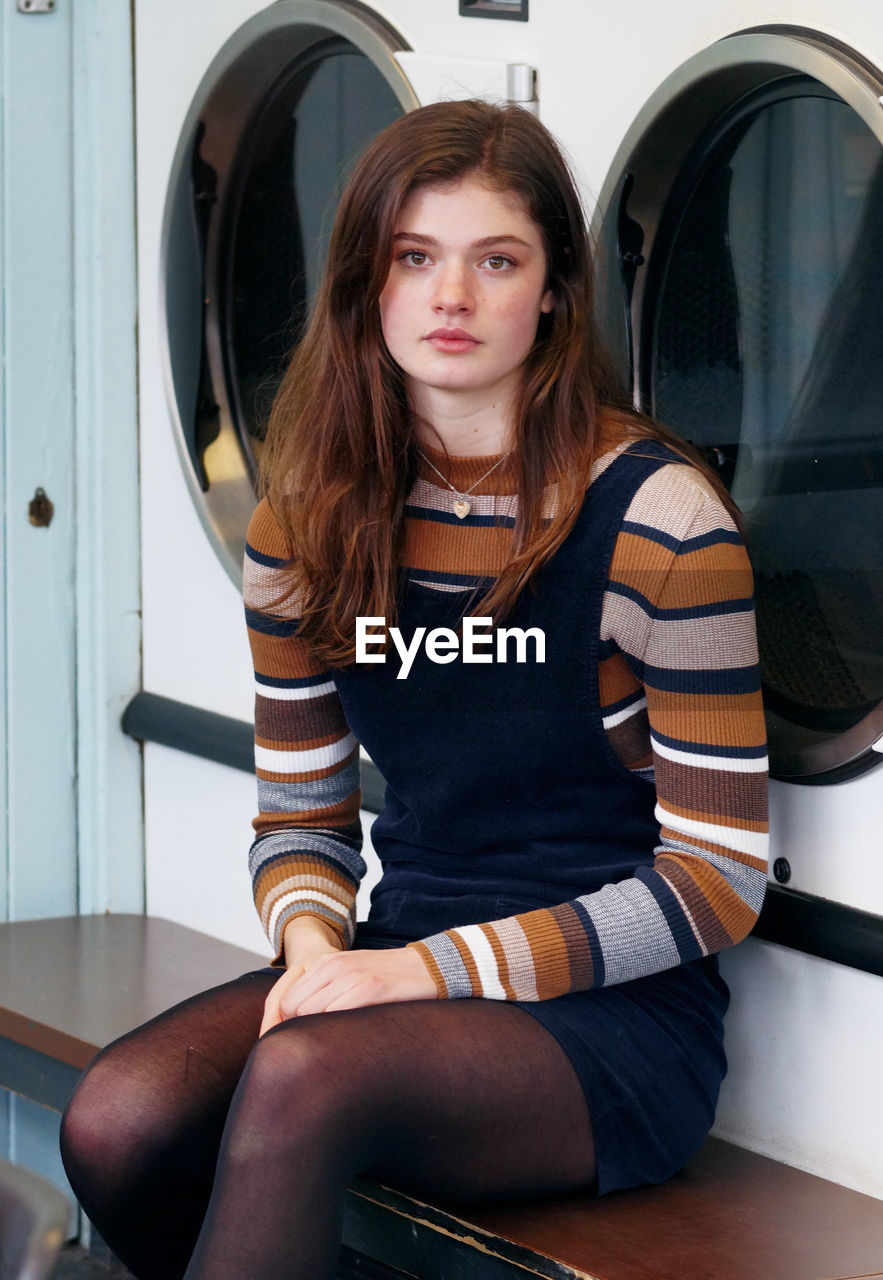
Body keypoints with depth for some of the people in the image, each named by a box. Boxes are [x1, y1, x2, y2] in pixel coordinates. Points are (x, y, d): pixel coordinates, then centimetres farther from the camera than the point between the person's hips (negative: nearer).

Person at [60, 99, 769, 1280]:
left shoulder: (657, 519, -10)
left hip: (620, 1017, -5)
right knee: (119, 1122, -24)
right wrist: (313, 943, -10)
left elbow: (716, 874, -10)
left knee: (306, 1076, -35)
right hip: (407, 965, 5)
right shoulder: (309, 524, 7)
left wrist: (439, 969, -17)